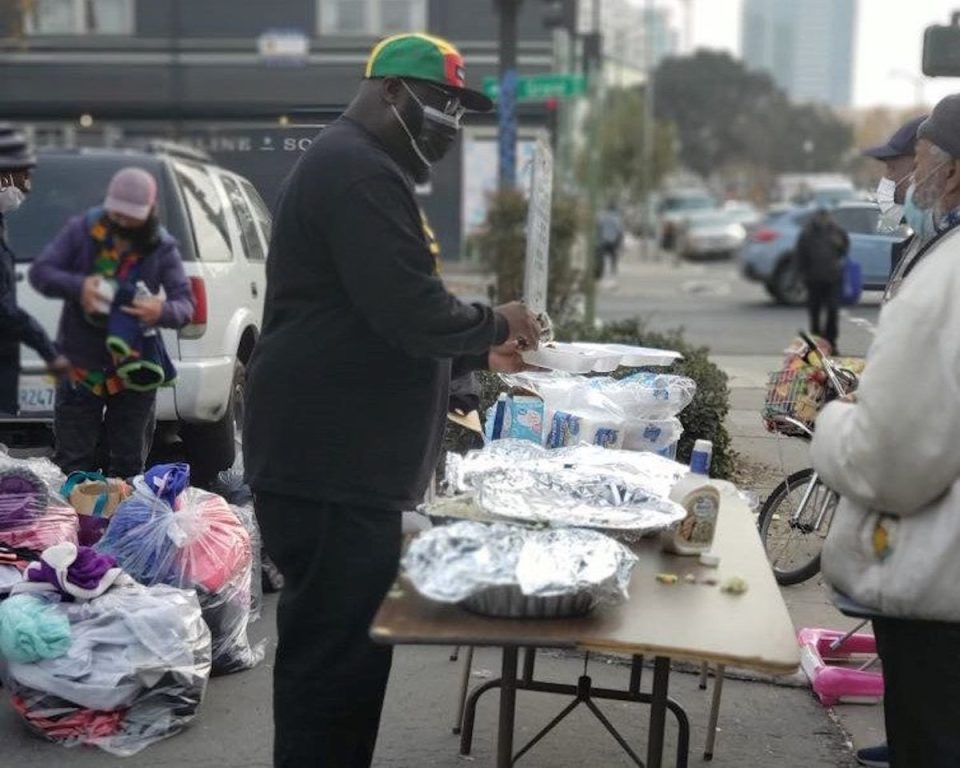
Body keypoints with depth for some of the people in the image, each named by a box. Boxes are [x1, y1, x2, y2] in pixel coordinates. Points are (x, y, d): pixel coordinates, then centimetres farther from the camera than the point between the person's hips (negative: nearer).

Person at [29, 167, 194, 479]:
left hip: (134, 371, 1)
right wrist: (78, 287, -26)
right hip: (80, 367, 0)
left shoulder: (162, 248, -3)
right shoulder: (81, 230, -4)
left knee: (128, 465, 10)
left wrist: (164, 312, -33)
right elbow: (39, 271, -6)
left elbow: (186, 303, -9)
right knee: (72, 464, 4)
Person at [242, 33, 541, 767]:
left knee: (346, 646, 17)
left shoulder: (363, 170, 21)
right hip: (330, 467, -11)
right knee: (334, 652, -3)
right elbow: (410, 312, -24)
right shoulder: (356, 171, -14)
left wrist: (481, 353, 16)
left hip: (342, 459, 11)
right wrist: (494, 324, -6)